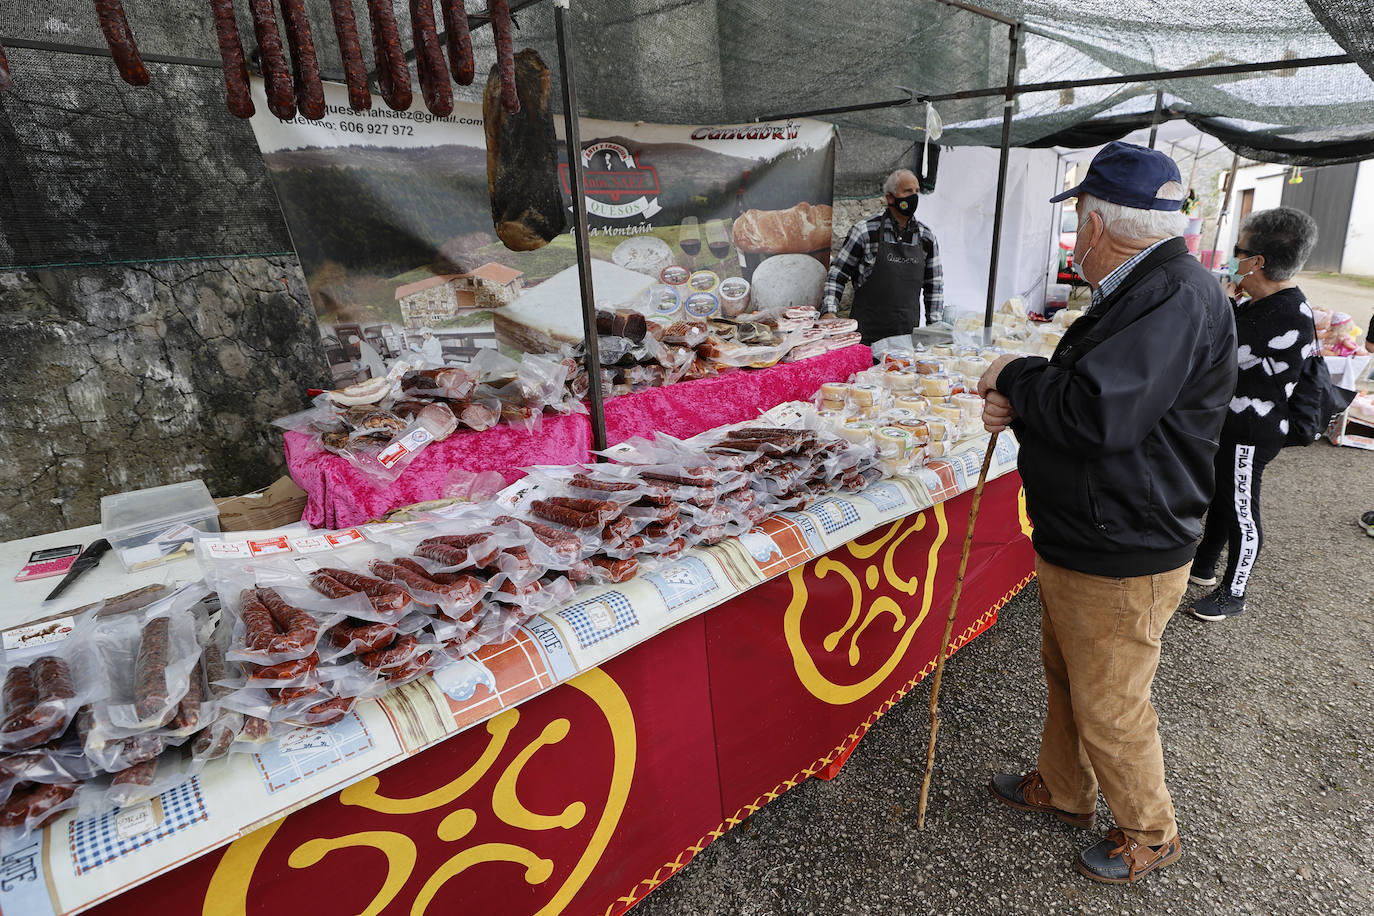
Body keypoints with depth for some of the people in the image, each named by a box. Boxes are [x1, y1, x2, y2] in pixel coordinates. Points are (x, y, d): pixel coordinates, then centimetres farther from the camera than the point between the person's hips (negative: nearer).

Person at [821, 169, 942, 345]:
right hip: (866, 331, -3)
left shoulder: (926, 236, 8)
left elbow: (934, 285, 15)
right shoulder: (864, 231, -4)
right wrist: (829, 313, -10)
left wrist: (933, 328, 9)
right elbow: (837, 275, 1)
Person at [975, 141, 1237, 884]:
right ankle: (1063, 791, 46)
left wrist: (1016, 376, -18)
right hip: (1076, 545, 10)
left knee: (1109, 712, 9)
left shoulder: (1178, 296, -23)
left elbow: (1099, 413, -35)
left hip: (1123, 564, -10)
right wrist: (1018, 410, -3)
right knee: (1065, 678, 24)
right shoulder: (1135, 293, 11)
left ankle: (1149, 835, 35)